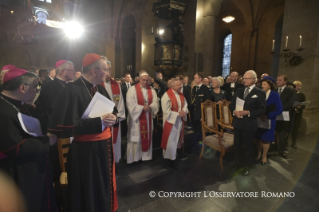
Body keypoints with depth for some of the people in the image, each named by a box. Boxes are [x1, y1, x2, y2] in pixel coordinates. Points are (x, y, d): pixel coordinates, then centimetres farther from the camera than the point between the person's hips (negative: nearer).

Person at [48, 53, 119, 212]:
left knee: (105, 186, 24)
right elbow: (65, 126, -26)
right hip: (85, 151, -7)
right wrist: (99, 122, -27)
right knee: (89, 192, 13)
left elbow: (113, 112, 12)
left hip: (104, 146, 8)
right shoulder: (73, 90, -18)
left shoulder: (100, 89, 7)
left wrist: (112, 118, -12)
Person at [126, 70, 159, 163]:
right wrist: (142, 108, -19)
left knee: (147, 136, 12)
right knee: (136, 137, 3)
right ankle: (134, 158, 17)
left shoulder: (151, 90, 7)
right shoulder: (132, 89, -7)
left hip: (148, 118, 5)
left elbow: (155, 103, 1)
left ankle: (146, 156, 27)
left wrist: (149, 107, -19)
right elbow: (130, 104, -15)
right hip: (136, 117, -4)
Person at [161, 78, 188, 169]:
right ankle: (172, 158, 19)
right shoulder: (167, 96, -20)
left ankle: (174, 154, 41)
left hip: (180, 120, 8)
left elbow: (185, 104, 9)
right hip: (171, 121, -7)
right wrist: (178, 114, -20)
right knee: (171, 140, 2)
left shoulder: (181, 94, 4)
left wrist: (184, 111, -13)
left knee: (177, 138, 20)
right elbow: (166, 111, -22)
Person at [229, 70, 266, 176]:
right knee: (237, 144, 15)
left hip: (249, 124, -4)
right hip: (237, 122, 5)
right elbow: (231, 104, 9)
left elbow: (262, 109, -9)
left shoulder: (260, 93, -5)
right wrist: (234, 111, -11)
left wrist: (248, 112, -20)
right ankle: (238, 162, 35)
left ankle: (247, 166, 29)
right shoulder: (239, 90, 9)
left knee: (248, 146, 10)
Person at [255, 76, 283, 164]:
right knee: (259, 138, 8)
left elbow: (279, 110, -11)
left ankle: (264, 156, 27)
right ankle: (258, 154, 26)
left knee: (266, 139, 10)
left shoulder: (275, 95, -8)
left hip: (269, 120, -2)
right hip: (259, 120, 2)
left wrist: (267, 116, -21)